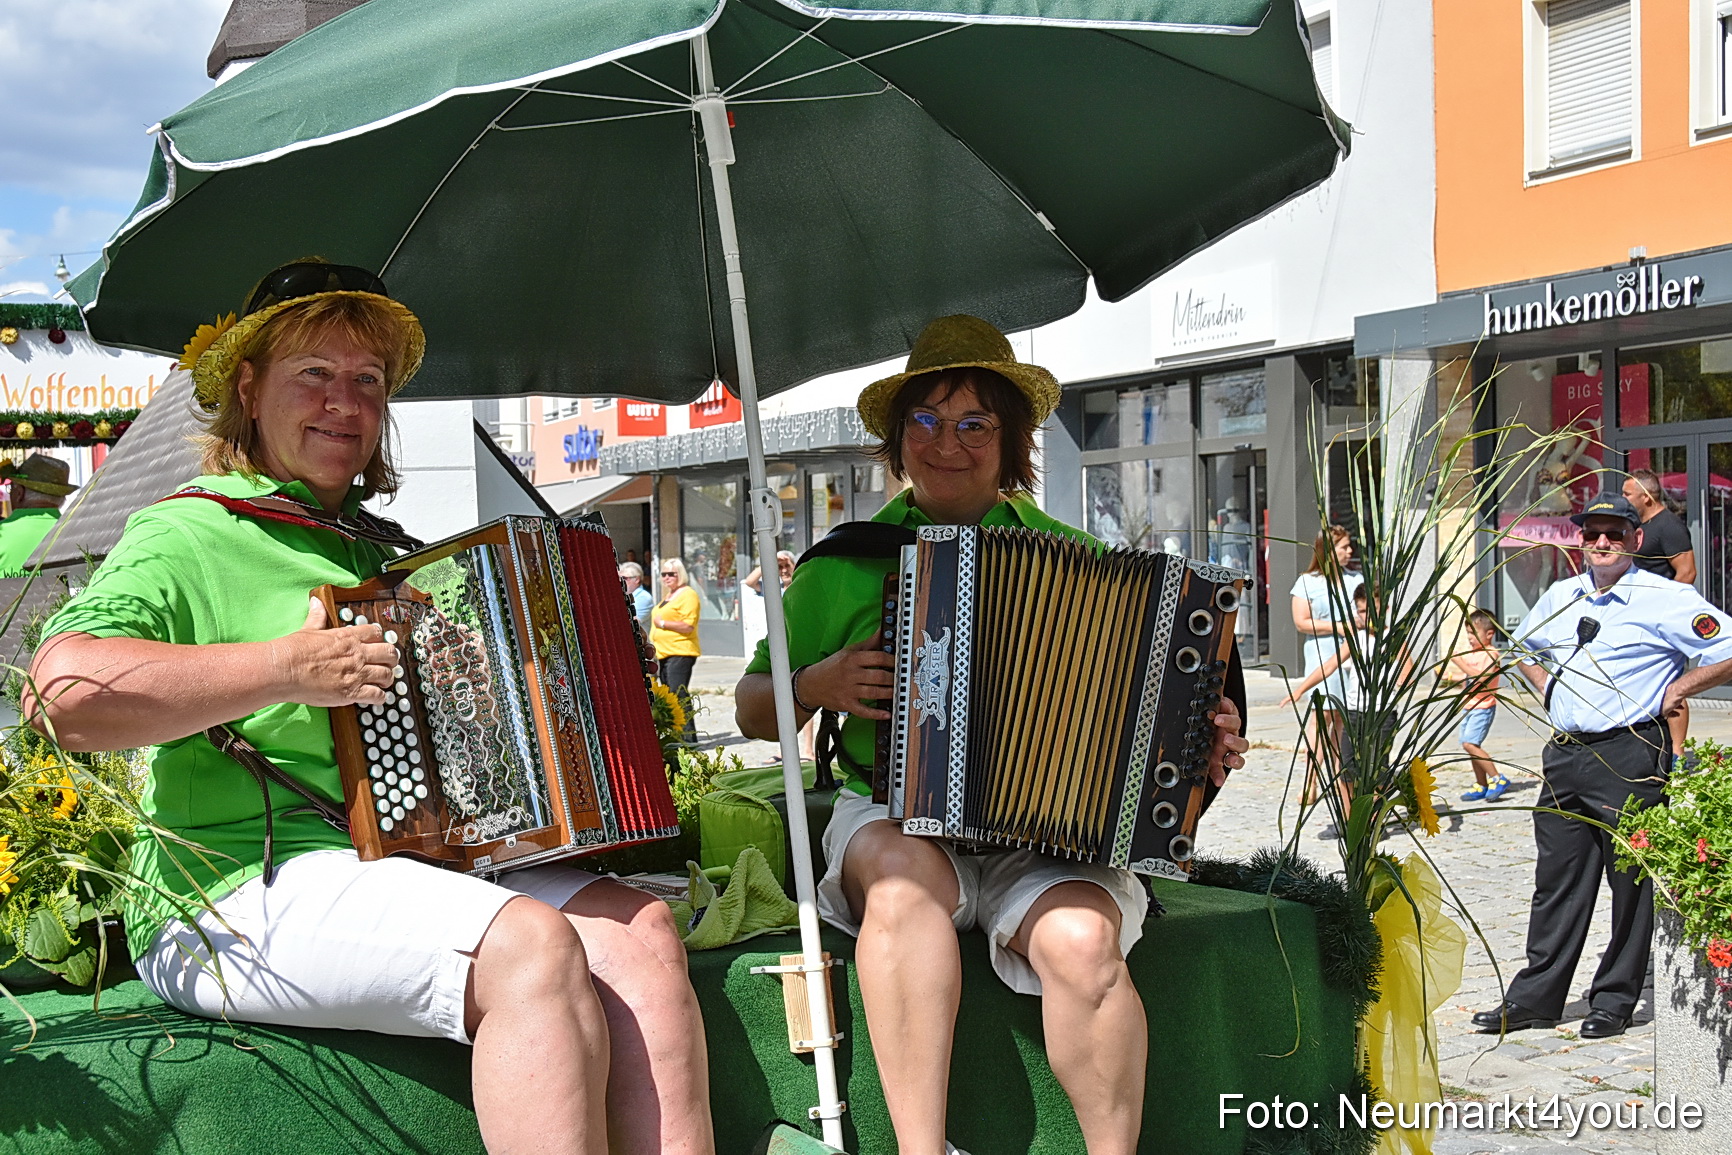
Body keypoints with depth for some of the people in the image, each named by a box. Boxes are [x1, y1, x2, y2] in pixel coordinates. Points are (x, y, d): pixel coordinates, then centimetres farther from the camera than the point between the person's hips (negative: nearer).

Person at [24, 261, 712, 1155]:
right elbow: (63, 691, -19)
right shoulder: (190, 535, -1)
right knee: (531, 947, -29)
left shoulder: (382, 547, 23)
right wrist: (290, 668, -19)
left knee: (639, 929, -15)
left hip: (410, 866, 7)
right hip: (243, 893, -7)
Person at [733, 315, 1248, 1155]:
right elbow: (753, 710, 15)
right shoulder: (844, 565, 9)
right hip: (891, 815, 0)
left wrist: (1200, 743, -5)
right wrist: (813, 686, -6)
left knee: (1082, 939, -31)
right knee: (908, 877, -34)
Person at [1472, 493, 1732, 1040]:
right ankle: (1535, 998, 18)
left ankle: (1615, 1000, 17)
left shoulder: (1665, 600, -7)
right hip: (1564, 752, 6)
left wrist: (1679, 689, -8)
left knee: (1631, 881, 5)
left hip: (1630, 757, -6)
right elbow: (1523, 647, 31)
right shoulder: (1559, 597, 12)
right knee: (1556, 879, 11)